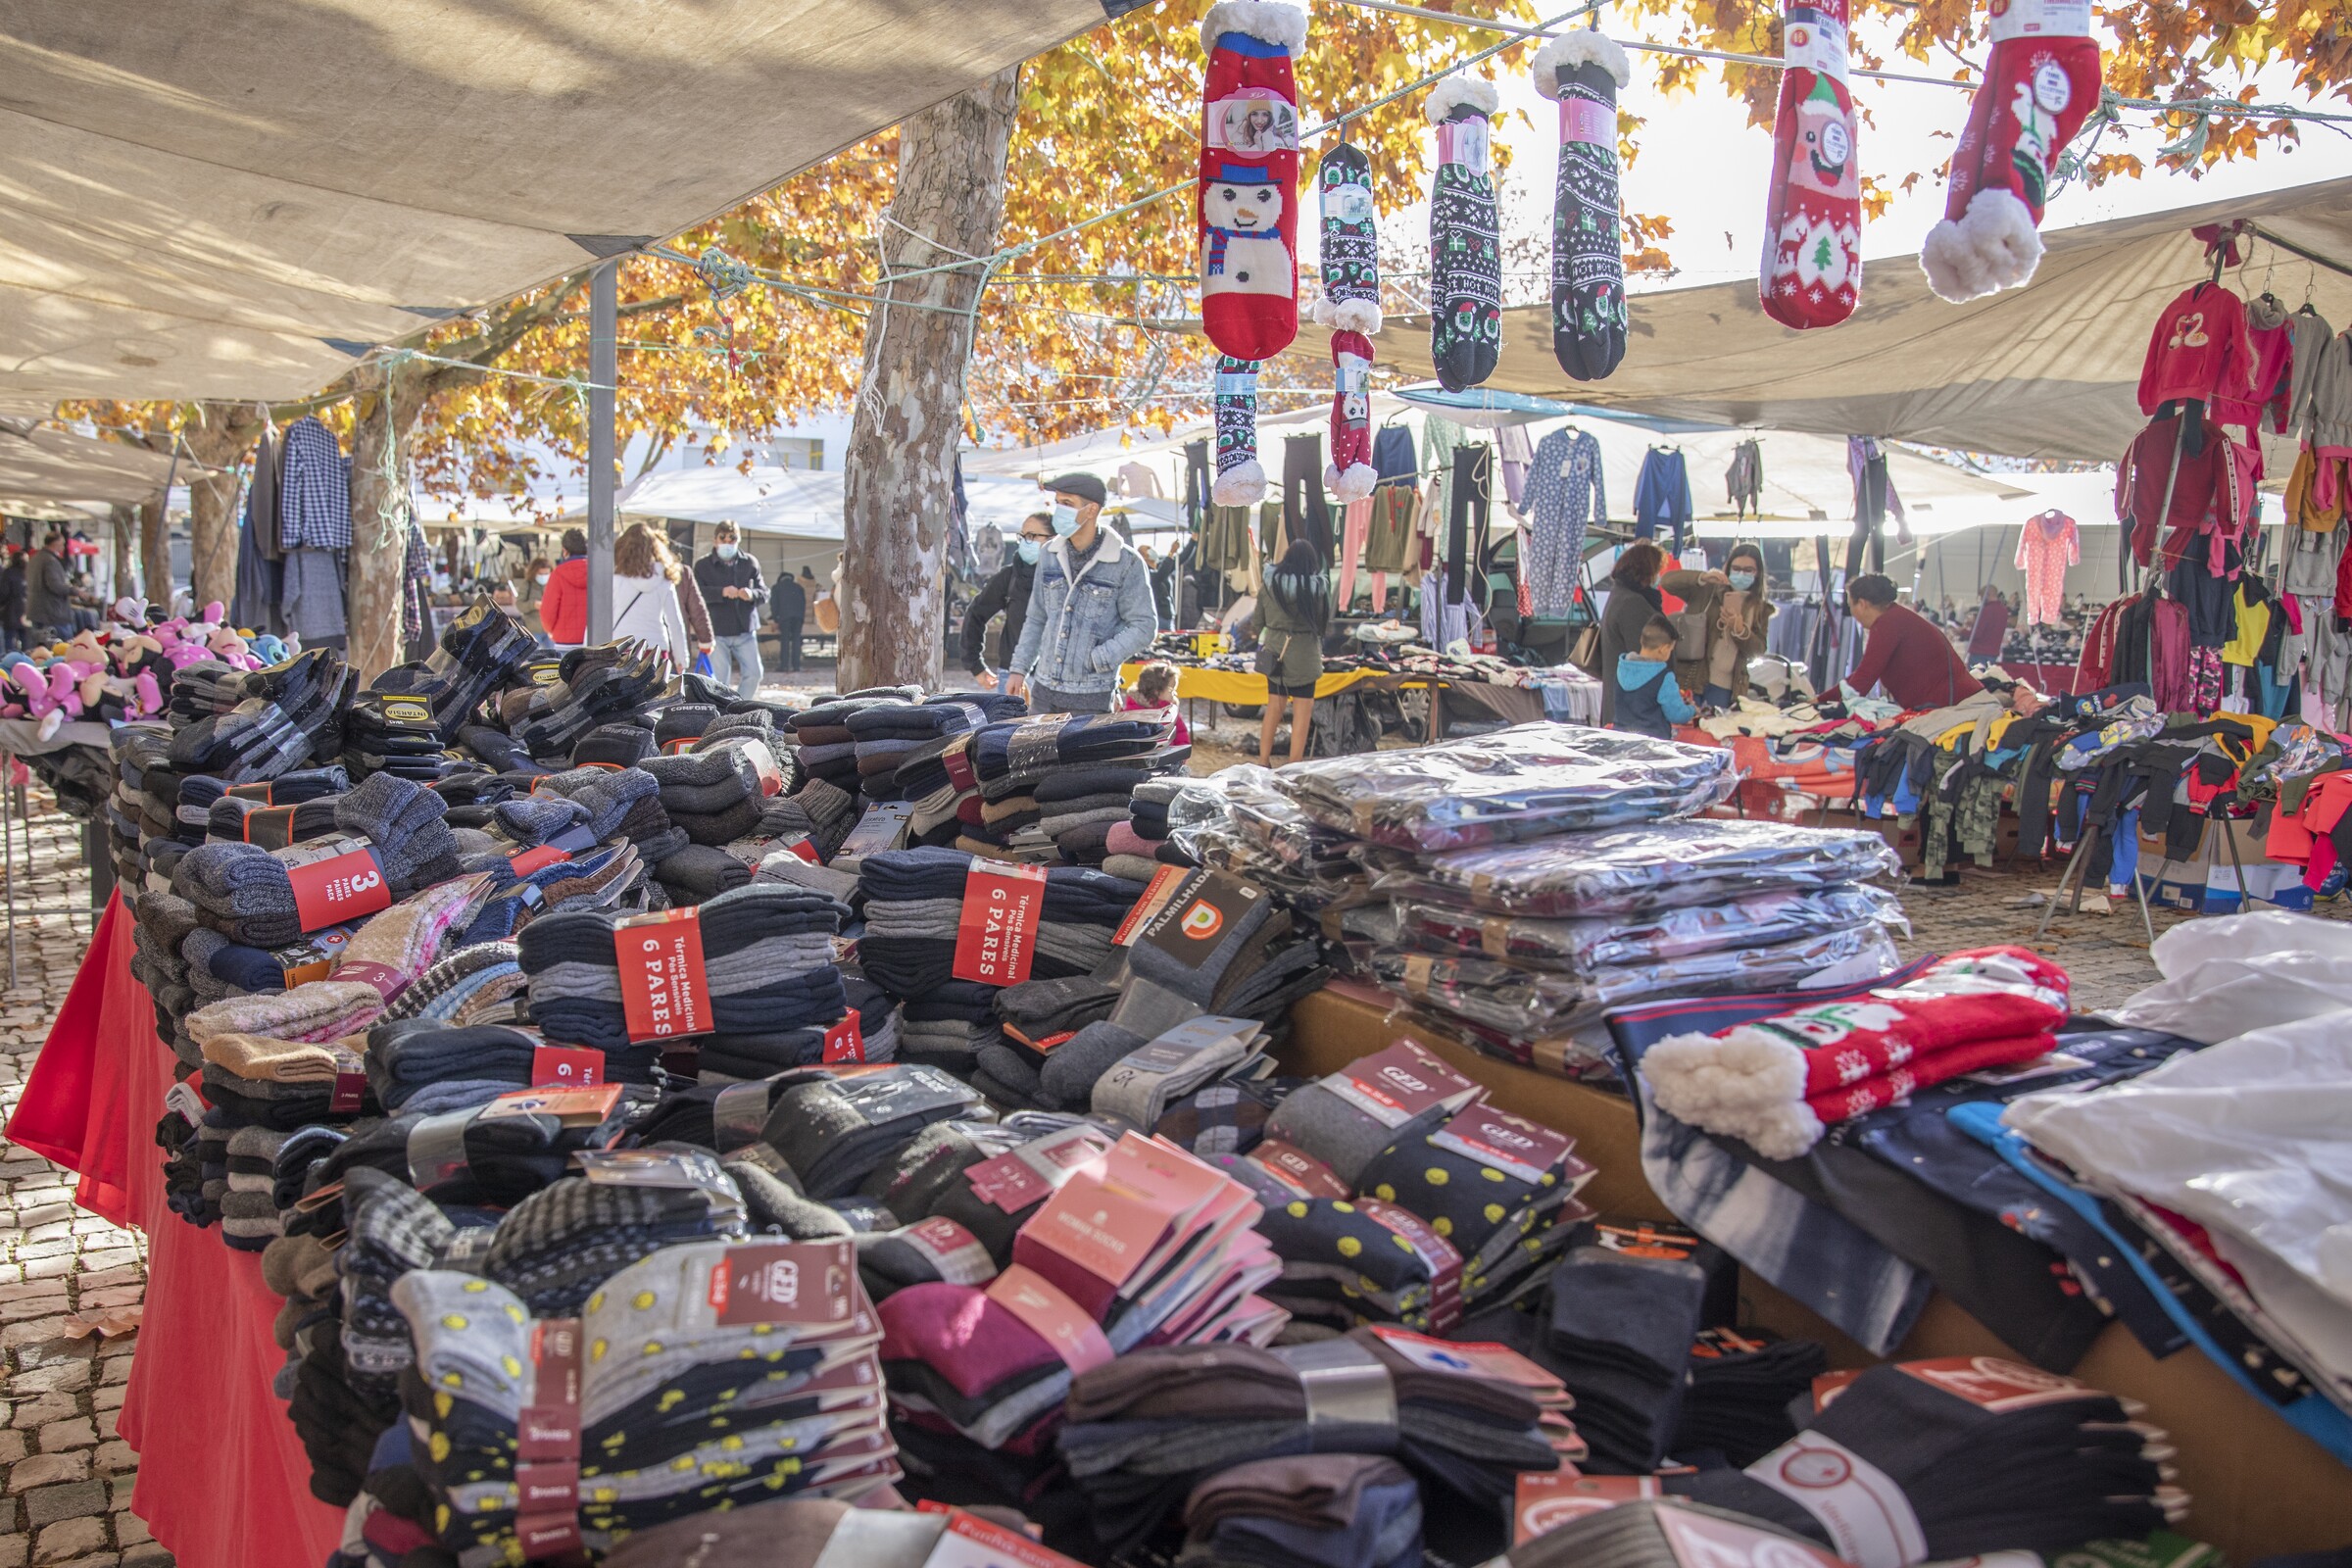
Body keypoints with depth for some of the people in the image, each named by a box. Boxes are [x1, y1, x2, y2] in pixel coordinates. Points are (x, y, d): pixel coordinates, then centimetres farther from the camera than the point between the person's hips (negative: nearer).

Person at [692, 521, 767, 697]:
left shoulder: (750, 563, 8)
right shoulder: (703, 565, 1)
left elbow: (764, 591, 6)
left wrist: (752, 594, -18)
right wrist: (722, 592, -27)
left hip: (745, 630, 3)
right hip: (717, 631, -3)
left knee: (754, 673, 0)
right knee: (720, 678, -1)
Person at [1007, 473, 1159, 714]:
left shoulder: (1126, 562, -8)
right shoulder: (1050, 554, 9)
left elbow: (1144, 627, -7)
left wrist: (1096, 660, -14)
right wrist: (1019, 669, 11)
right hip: (1043, 690, 5)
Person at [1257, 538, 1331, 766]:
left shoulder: (1270, 584, -3)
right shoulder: (1319, 587, -10)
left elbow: (1259, 621, 5)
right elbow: (1325, 625, -3)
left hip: (1275, 652, 3)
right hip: (1305, 655, -3)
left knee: (1273, 707, 15)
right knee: (1302, 713, 4)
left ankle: (1263, 761, 21)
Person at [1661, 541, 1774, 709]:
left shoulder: (1760, 608, 11)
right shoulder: (1707, 591, 3)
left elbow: (1758, 650, 4)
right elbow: (1667, 581, -8)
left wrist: (1739, 629, -16)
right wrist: (1703, 577, -23)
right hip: (1690, 679, -2)